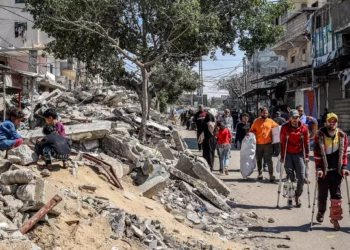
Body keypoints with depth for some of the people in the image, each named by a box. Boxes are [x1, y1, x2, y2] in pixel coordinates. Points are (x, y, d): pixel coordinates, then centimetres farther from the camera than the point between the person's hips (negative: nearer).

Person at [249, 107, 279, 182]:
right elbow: (251, 131, 8)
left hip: (268, 143, -1)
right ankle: (260, 174, 23)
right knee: (259, 160, 11)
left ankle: (271, 175, -4)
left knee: (269, 160, -7)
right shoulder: (256, 121, 4)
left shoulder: (271, 121, 5)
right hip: (259, 144, 1)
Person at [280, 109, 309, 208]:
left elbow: (306, 142, 4)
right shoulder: (285, 127, -6)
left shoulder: (303, 127, -1)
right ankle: (290, 199, 7)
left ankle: (298, 196, 15)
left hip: (299, 154, 1)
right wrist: (282, 156, -5)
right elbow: (282, 142, -4)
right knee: (290, 177, -3)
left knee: (301, 177, -4)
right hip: (288, 154, -1)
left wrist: (307, 155, 0)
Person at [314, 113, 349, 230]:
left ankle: (335, 217, 9)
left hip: (337, 171, 2)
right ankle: (321, 212, 35)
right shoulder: (319, 135, -7)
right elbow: (317, 154, -6)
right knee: (322, 194, 11)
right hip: (324, 171, -2)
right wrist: (318, 168, -11)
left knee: (336, 194, 2)